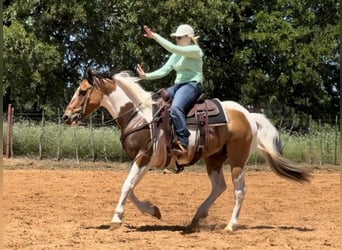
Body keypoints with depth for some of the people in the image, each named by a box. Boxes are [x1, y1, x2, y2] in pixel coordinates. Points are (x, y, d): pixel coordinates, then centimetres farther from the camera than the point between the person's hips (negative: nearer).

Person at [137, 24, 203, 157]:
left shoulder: (195, 50, -6)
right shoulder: (176, 55, 19)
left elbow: (172, 48, -20)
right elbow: (164, 70, 12)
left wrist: (155, 36, -21)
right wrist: (146, 76, -2)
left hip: (192, 85, -9)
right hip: (178, 86, 9)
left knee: (175, 107, -35)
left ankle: (183, 144, -37)